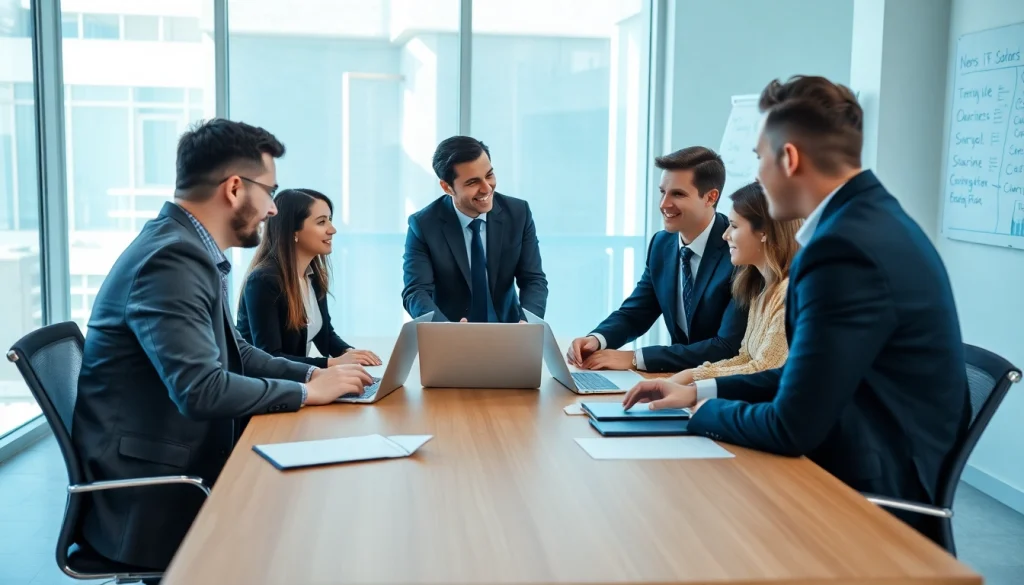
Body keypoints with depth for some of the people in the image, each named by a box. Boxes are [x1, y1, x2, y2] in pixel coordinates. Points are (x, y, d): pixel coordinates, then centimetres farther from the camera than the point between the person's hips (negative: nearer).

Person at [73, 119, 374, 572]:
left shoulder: (190, 249, 7)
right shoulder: (172, 258, -22)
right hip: (148, 499, -9)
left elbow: (235, 354, 16)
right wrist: (306, 393, -17)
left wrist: (313, 374, 2)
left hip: (179, 470, 9)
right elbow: (201, 389, -29)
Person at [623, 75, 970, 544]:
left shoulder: (846, 246, -25)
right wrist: (699, 391, 8)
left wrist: (707, 411, -6)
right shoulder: (871, 219, 5)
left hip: (874, 495, -8)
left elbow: (791, 427, -24)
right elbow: (807, 373, 12)